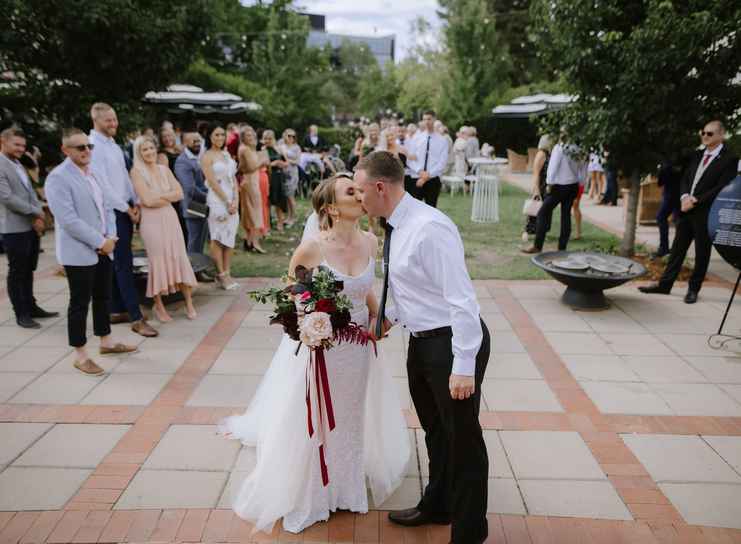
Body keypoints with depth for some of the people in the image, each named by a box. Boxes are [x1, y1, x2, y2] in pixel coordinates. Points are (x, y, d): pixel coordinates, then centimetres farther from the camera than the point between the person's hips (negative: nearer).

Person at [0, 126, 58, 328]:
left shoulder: (18, 164, 15)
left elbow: (30, 192, 14)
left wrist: (38, 217, -2)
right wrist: (36, 212, -11)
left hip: (32, 226, 8)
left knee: (28, 270, 16)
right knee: (17, 272, 3)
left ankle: (31, 307, 27)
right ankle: (21, 314, 12)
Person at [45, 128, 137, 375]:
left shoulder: (93, 173, 12)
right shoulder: (58, 178, -14)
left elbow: (107, 207, 12)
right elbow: (68, 219, -21)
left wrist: (110, 237, -3)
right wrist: (100, 242, -18)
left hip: (103, 249, 8)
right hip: (78, 252, -8)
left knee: (103, 297, 17)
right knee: (80, 303, 1)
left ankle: (106, 341, 31)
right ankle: (80, 355, 12)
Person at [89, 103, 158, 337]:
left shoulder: (113, 144, 14)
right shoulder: (93, 145, -13)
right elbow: (102, 184, -17)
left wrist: (135, 204, 6)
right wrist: (126, 208, -11)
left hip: (127, 208, 9)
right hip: (113, 211, -9)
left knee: (119, 262, 13)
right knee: (124, 263, -8)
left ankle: (116, 310, 22)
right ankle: (136, 318, -6)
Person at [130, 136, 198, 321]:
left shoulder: (164, 169, 9)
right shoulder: (137, 171, -5)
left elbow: (179, 193, 2)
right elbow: (147, 200, -15)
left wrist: (159, 196, -10)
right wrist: (169, 196, -5)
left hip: (170, 217, 4)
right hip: (151, 221, -4)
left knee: (179, 258, 4)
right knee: (158, 262, 3)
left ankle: (189, 303, 13)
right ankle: (159, 306, 18)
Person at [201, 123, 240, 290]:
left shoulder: (226, 154, 14)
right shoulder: (207, 156, -6)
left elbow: (233, 178, 11)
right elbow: (213, 182, -12)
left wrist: (235, 200, -2)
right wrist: (227, 202, -13)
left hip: (232, 199, 7)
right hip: (217, 200, -6)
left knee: (229, 238, 6)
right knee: (218, 238, -1)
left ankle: (226, 273, 12)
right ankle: (221, 274, 4)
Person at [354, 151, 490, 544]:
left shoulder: (429, 228, -25)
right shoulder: (396, 228, 3)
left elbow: (460, 297, -27)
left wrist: (464, 365, -27)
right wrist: (391, 316, 12)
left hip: (453, 341, -9)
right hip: (421, 340, 9)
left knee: (461, 437, 9)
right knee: (435, 431, 26)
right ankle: (437, 506, 50)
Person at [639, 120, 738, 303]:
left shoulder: (729, 159, -8)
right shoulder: (698, 155, 13)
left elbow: (721, 189, -15)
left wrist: (695, 200, -17)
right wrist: (685, 197, -6)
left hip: (706, 214, -6)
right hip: (687, 209, 6)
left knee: (702, 253, 6)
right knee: (677, 249, 10)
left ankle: (693, 289, 17)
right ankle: (664, 284, 16)